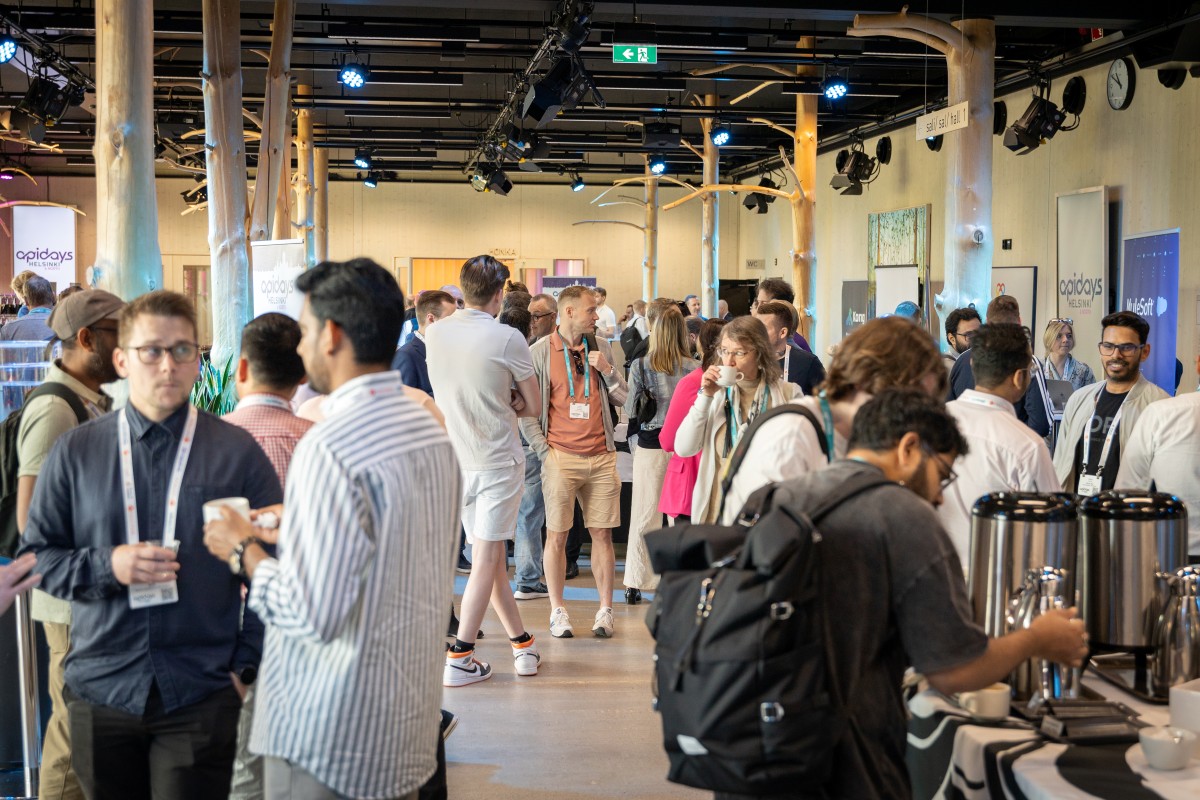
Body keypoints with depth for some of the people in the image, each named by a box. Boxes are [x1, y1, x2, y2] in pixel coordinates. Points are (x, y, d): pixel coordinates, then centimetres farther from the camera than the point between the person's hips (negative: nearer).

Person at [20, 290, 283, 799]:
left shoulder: (237, 452, 0)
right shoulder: (75, 452, 4)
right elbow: (36, 555, 6)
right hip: (100, 692, 2)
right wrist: (108, 567, -11)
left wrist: (246, 666, -3)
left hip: (202, 697, -2)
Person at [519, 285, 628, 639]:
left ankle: (605, 609, 11)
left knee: (602, 533, 4)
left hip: (601, 456, 3)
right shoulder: (540, 352, 0)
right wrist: (543, 450, -6)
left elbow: (622, 399, 12)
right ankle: (557, 611, 11)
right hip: (561, 457, -3)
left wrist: (606, 370, -4)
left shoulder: (601, 347, 11)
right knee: (557, 535, 1)